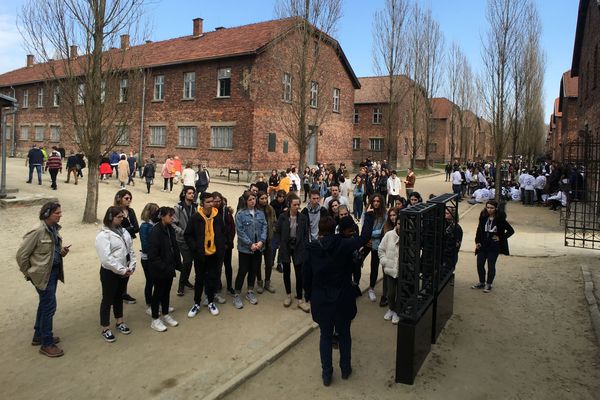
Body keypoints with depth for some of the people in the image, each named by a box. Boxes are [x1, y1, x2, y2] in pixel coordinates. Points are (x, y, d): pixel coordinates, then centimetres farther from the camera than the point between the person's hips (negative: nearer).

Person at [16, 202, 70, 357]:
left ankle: (39, 336, 36)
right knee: (49, 307, -2)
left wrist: (62, 251, -4)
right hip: (42, 274, -8)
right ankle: (47, 344, 12)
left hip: (54, 271, 8)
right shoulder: (37, 231, -21)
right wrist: (28, 273, -5)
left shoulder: (54, 228, 4)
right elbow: (21, 254, -15)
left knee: (44, 304, 20)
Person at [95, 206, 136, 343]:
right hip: (110, 272, -6)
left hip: (124, 271, 7)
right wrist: (122, 270, -21)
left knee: (119, 297, 21)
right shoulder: (103, 235, -18)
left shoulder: (124, 231, 4)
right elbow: (106, 258, -24)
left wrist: (131, 267, -6)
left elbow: (131, 250, 6)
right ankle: (105, 329, 20)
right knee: (108, 300, 7)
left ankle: (120, 322, 37)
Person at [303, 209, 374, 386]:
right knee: (344, 334, 19)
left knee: (325, 335, 15)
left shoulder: (312, 248, -9)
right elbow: (364, 237, -7)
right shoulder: (344, 244, -13)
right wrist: (369, 215, 5)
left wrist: (308, 295, 12)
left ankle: (326, 374, 22)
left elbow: (306, 274, -2)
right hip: (343, 299, 0)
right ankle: (345, 369, 33)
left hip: (321, 300, 1)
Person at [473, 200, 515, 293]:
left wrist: (501, 238, -8)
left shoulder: (500, 219, -10)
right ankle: (481, 282, 26)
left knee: (491, 266, 5)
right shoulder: (483, 217, 0)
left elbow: (511, 231, -4)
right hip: (482, 246, 4)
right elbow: (479, 230, 10)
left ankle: (489, 284, 21)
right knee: (479, 264, 8)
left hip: (494, 247, -4)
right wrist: (477, 242, 3)